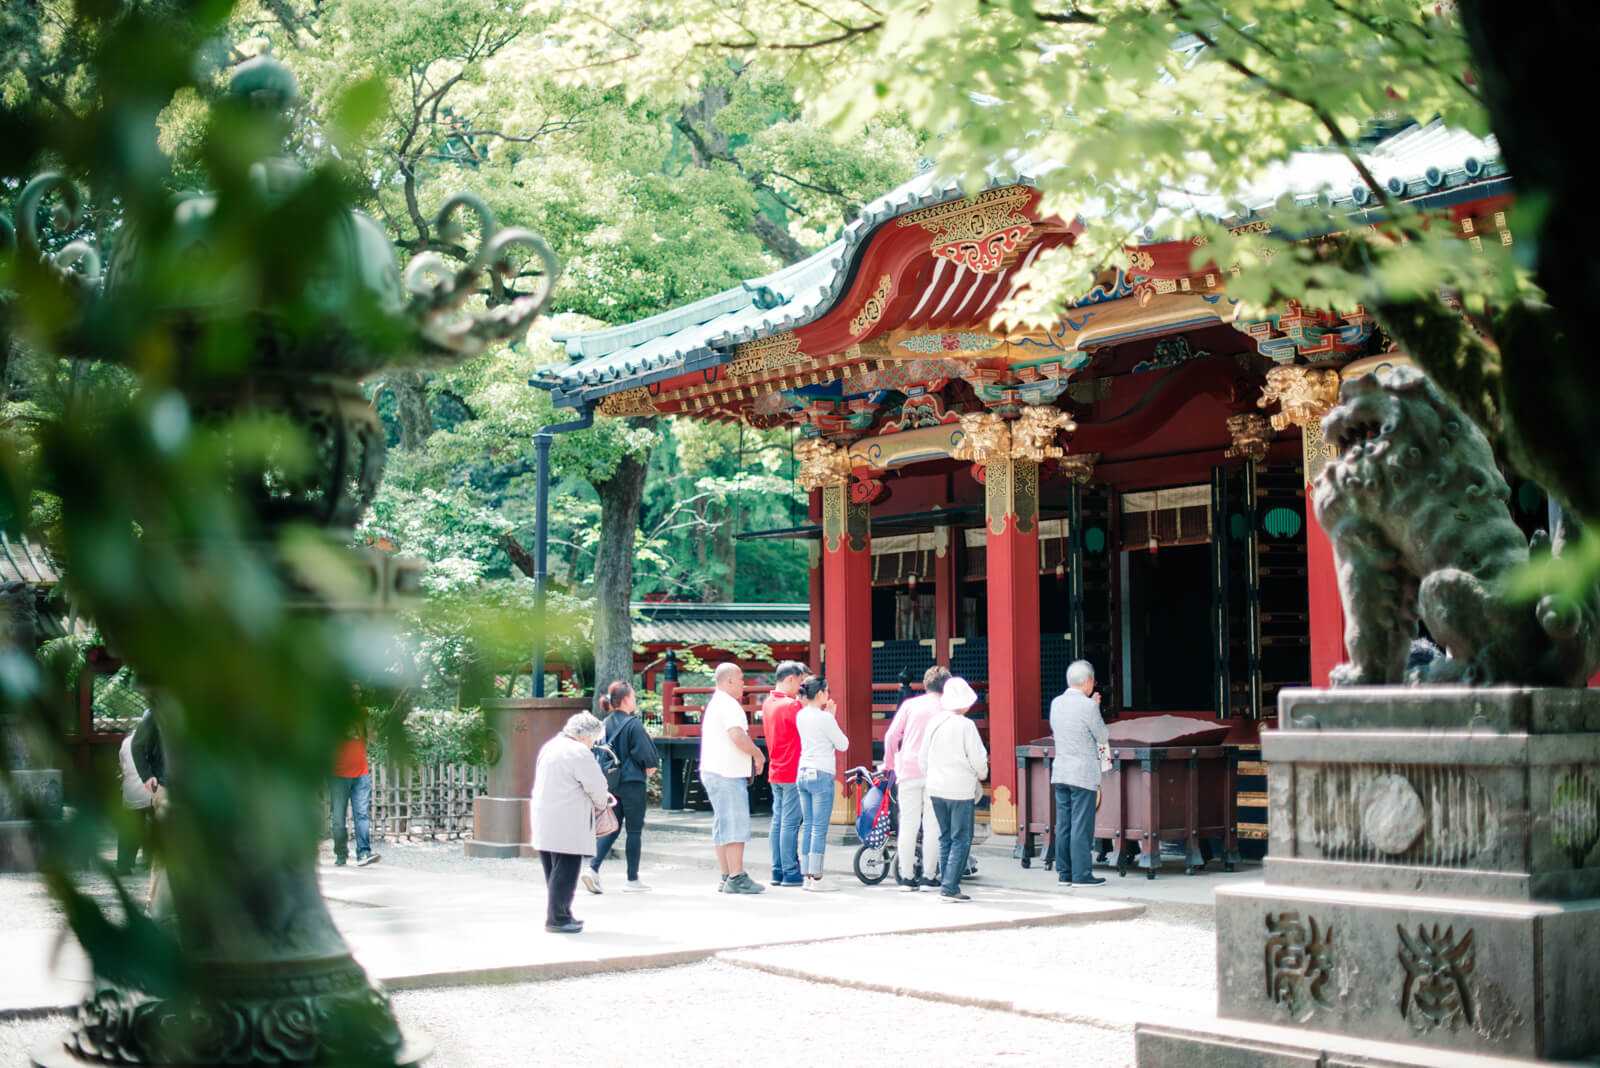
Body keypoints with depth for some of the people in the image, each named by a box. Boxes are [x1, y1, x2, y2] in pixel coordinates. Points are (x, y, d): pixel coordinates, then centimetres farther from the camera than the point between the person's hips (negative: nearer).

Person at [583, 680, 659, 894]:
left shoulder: (606, 724, 4)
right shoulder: (633, 724, -14)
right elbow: (645, 753, -13)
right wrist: (650, 767, 6)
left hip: (610, 782, 6)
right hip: (632, 782, -6)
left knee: (612, 828, 13)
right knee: (634, 830, 4)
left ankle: (593, 868, -3)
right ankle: (632, 880, 9)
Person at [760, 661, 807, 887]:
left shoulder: (768, 703, 10)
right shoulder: (790, 706, -16)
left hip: (775, 773, 9)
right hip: (793, 773, -9)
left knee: (778, 822, 10)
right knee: (790, 823, -5)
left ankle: (777, 871, 14)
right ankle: (790, 873, -3)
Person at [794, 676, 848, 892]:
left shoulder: (800, 716, 9)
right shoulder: (824, 718, -13)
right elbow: (843, 745, -5)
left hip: (802, 774, 8)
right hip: (821, 775, -8)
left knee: (808, 826, 11)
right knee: (820, 829, -5)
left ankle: (806, 875, 11)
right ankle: (816, 878, -5)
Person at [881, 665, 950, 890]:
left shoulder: (910, 704, 5)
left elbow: (891, 736, 1)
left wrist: (889, 763, 12)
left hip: (908, 771, 1)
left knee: (908, 825, 5)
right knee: (932, 826, 5)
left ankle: (906, 877, 7)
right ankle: (929, 876, 7)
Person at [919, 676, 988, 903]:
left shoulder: (934, 724, 6)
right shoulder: (965, 725, -12)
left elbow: (923, 759, 12)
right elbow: (977, 759, -12)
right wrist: (982, 773, 9)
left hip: (936, 789, 6)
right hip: (960, 790, -6)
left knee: (945, 837, 14)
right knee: (961, 839, -1)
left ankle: (948, 886, 14)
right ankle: (949, 887, -7)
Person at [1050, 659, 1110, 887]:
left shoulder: (1056, 703, 5)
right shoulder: (1088, 706, -15)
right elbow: (1102, 736, -4)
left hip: (1059, 772, 7)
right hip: (1083, 773, -7)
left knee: (1063, 824, 10)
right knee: (1082, 826, -2)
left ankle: (1064, 872, 14)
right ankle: (1081, 874, 0)